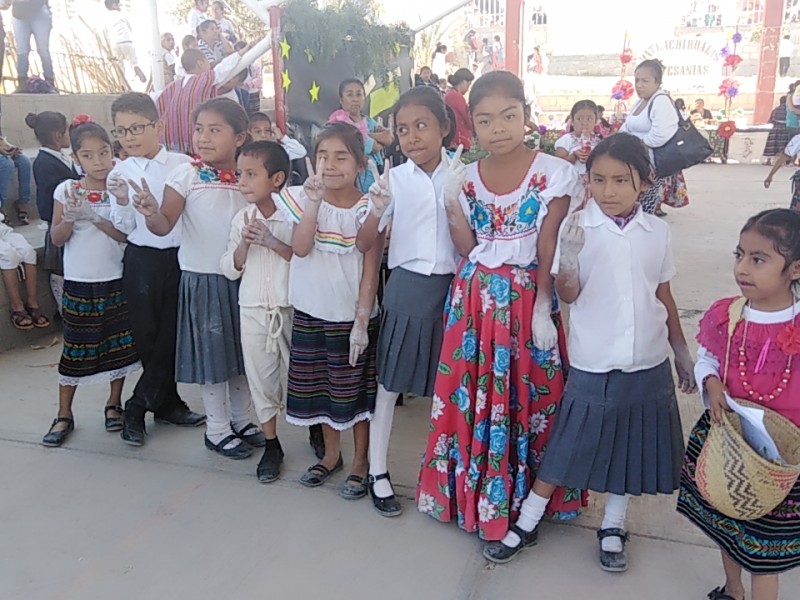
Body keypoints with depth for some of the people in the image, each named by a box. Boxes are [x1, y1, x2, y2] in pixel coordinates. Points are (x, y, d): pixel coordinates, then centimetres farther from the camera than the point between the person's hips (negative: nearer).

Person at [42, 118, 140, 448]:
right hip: (79, 282, 0)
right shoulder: (66, 190, -3)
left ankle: (114, 403, 27)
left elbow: (125, 234, -12)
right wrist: (70, 218, -22)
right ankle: (64, 415, 18)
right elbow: (56, 239, -3)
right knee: (75, 347, 7)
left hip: (115, 280, 0)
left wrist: (93, 216, -23)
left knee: (118, 343, 9)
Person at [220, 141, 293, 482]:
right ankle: (271, 445, 25)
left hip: (291, 309, -3)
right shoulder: (241, 218, 2)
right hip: (253, 311, 4)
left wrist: (273, 242, -23)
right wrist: (244, 243, -14)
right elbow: (230, 270, 3)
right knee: (261, 377, 10)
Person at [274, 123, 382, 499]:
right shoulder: (306, 200, -1)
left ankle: (360, 462, 25)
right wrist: (314, 201, -23)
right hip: (310, 313, 4)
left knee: (355, 392, 8)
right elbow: (300, 248, -16)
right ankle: (331, 455, 35)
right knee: (319, 388, 16)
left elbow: (371, 270, -10)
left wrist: (361, 321, -13)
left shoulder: (367, 209, -9)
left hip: (351, 316, -4)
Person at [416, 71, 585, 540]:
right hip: (475, 298, 4)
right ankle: (474, 493, 30)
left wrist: (542, 307, -10)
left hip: (526, 297, -3)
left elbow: (549, 250, -8)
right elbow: (468, 249, 7)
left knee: (528, 396, 7)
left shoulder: (554, 174, -8)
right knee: (471, 393, 10)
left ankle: (525, 498, 27)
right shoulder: (466, 177, 4)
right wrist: (454, 208, -7)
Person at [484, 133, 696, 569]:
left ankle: (612, 528, 36)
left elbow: (663, 295, 10)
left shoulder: (657, 231, 0)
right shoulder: (577, 226, -9)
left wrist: (683, 352, 15)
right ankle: (526, 524, 24)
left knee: (630, 447, 15)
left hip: (648, 365, 3)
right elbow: (568, 295, -14)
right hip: (593, 364, -3)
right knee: (569, 444, 7)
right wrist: (567, 260, -34)